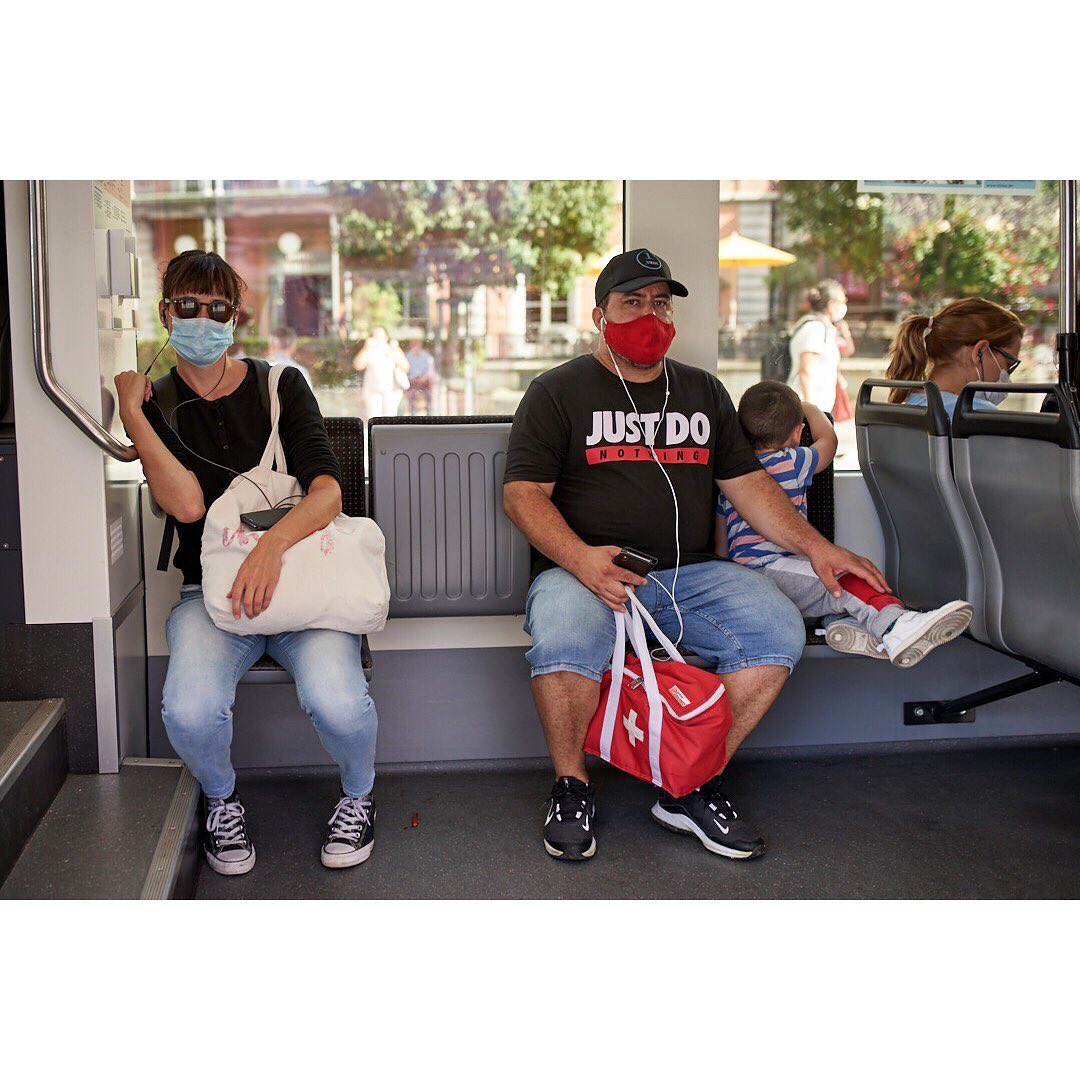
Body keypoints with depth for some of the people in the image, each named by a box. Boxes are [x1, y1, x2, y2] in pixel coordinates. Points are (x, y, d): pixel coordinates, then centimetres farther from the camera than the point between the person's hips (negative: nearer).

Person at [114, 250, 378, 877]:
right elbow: (187, 505, -12)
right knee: (190, 712, -29)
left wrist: (272, 545, -28)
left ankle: (359, 795, 7)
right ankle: (222, 799, 7)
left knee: (337, 702, -29)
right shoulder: (156, 405, 6)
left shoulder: (279, 387, 4)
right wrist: (132, 414, -12)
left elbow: (327, 490, -10)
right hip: (211, 591, 1)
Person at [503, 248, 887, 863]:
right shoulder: (559, 391, 7)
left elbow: (747, 481, 21)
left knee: (779, 629, -22)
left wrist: (814, 545, 6)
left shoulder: (704, 391, 22)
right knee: (563, 644, -36)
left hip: (690, 574, 4)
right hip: (584, 570, -4)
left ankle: (692, 789, -7)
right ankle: (572, 788, -7)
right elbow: (524, 494, -2)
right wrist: (579, 558, -20)